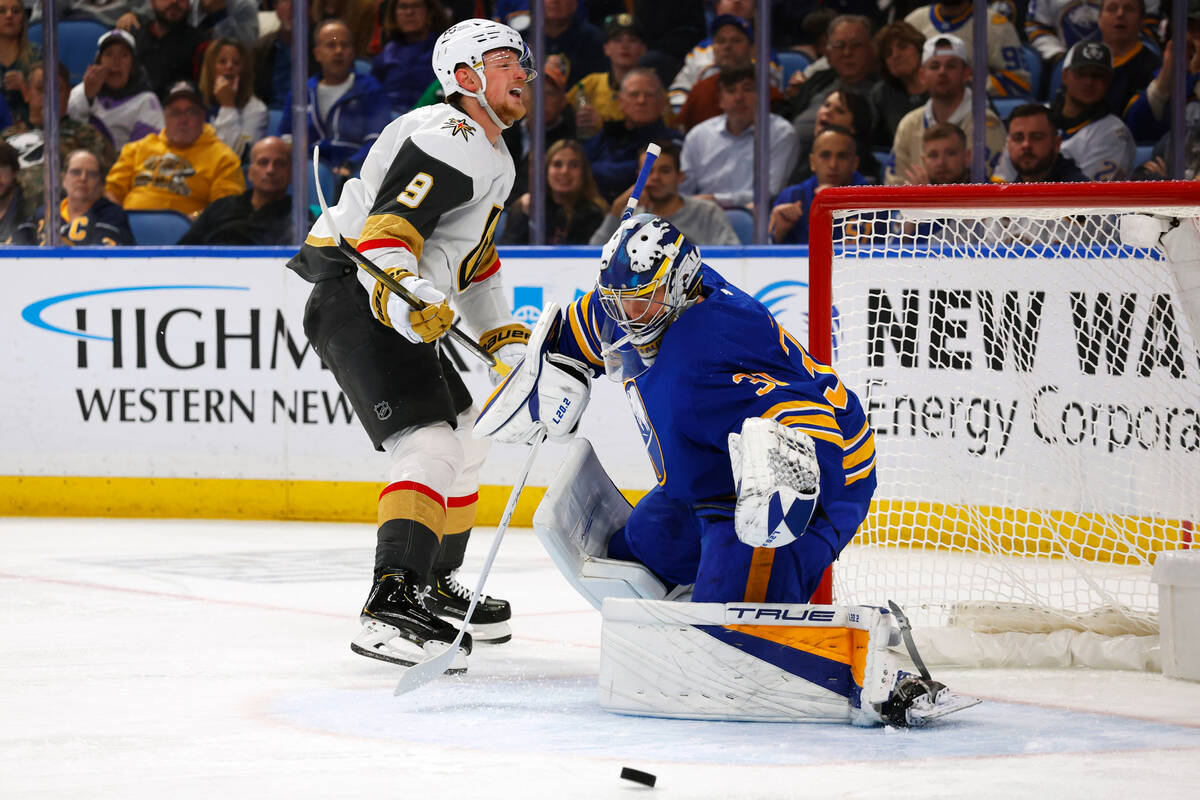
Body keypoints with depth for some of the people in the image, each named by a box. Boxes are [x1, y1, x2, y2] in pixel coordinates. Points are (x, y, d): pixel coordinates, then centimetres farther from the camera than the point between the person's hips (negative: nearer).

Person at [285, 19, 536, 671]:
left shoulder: (496, 162, 20)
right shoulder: (448, 141, -16)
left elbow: (476, 261, 31)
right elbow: (384, 232, -28)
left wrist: (506, 342, 27)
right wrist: (404, 297, -44)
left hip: (406, 304, 12)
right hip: (356, 295, -12)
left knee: (466, 440, 24)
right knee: (430, 446, -25)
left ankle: (433, 586, 38)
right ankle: (391, 608, -37)